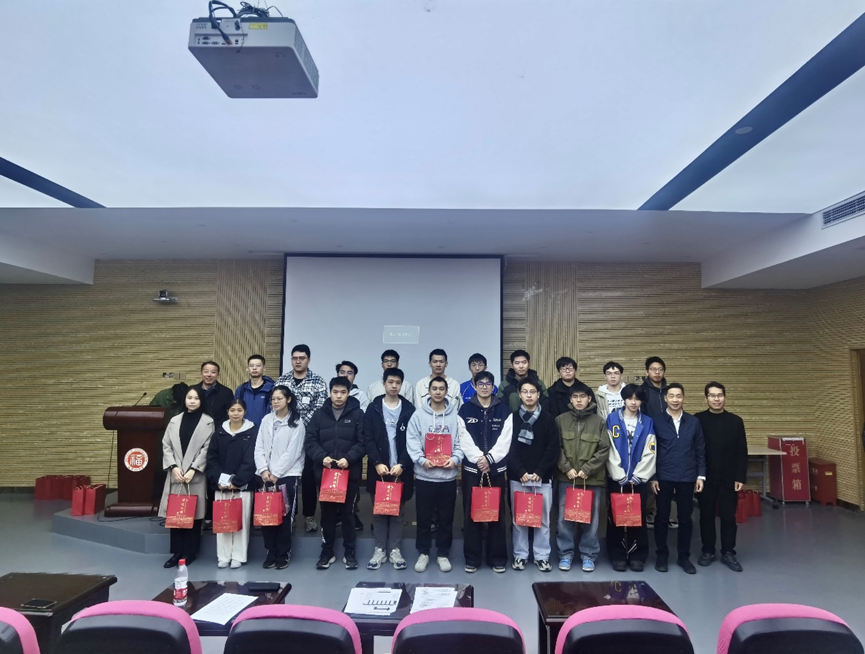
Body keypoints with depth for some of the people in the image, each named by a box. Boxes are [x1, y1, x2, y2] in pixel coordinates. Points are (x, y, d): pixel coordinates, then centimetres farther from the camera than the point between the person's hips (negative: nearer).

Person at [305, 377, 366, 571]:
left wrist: (348, 458, -19)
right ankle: (327, 552, 23)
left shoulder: (358, 414, -1)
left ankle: (350, 552, 20)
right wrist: (322, 457, -16)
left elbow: (363, 442, -6)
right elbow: (310, 442, 0)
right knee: (327, 513, 11)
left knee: (347, 512, 7)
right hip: (324, 472, 2)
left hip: (350, 472, -1)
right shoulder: (319, 414, 4)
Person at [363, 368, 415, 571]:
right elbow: (368, 439, -3)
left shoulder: (409, 409, 1)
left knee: (398, 511, 7)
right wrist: (377, 463, -14)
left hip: (401, 469, 0)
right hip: (378, 469, 0)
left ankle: (395, 550, 17)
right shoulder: (373, 408, 2)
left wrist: (402, 464, -13)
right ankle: (379, 549, 18)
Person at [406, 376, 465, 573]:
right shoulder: (418, 415, -1)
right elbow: (412, 441, -4)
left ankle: (443, 554, 25)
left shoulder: (455, 416, 1)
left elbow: (461, 441, 2)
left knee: (446, 518, 11)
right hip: (424, 475, 0)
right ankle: (423, 553, 26)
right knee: (424, 517, 10)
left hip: (448, 476, 1)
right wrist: (421, 460, -17)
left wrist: (455, 459, -14)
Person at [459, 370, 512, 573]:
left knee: (497, 513, 7)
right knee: (471, 513, 5)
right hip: (472, 468, 0)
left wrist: (489, 459, -15)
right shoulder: (465, 410, 1)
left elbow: (505, 441, -4)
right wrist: (479, 459, -18)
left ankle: (498, 558, 19)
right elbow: (465, 441, -6)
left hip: (497, 469, 1)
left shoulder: (504, 410, 3)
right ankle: (472, 558, 16)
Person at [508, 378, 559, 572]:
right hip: (518, 477, 0)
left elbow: (553, 449, -2)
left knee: (543, 518, 7)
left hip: (543, 477, 0)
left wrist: (540, 472, -10)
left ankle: (542, 556, 19)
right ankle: (520, 555, 19)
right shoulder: (512, 418, 2)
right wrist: (520, 471, -11)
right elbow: (509, 448, -2)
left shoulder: (548, 418, 3)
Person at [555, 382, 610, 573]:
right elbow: (556, 448, 2)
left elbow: (604, 450, -3)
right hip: (567, 478, 1)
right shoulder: (561, 420, 2)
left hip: (593, 479, -1)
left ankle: (588, 555, 21)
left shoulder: (599, 422, 0)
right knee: (565, 518, 5)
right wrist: (566, 468, -9)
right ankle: (565, 554, 19)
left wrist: (587, 469, -10)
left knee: (591, 518, 7)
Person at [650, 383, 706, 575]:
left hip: (687, 478, 2)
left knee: (686, 518, 9)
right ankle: (662, 555, 21)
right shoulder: (657, 422, -2)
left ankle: (684, 556, 23)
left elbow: (700, 451, 6)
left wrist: (701, 475, 1)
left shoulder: (694, 422, 3)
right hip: (663, 477, -1)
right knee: (662, 518, 7)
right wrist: (652, 477, -4)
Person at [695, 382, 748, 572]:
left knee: (728, 516, 7)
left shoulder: (736, 421, 1)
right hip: (705, 477, -1)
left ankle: (728, 553, 20)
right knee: (706, 515, 10)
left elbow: (742, 452, 2)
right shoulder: (697, 420, -4)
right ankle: (708, 551, 23)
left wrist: (741, 477, -3)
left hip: (729, 478, 1)